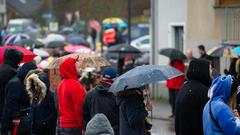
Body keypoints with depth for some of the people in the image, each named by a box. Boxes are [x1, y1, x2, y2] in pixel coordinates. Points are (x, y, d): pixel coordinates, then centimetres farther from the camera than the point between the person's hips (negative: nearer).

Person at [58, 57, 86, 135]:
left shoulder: (62, 84, 12)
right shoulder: (75, 85, -15)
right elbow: (79, 107, -18)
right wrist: (83, 127, -15)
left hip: (63, 124, 9)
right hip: (74, 126, -9)